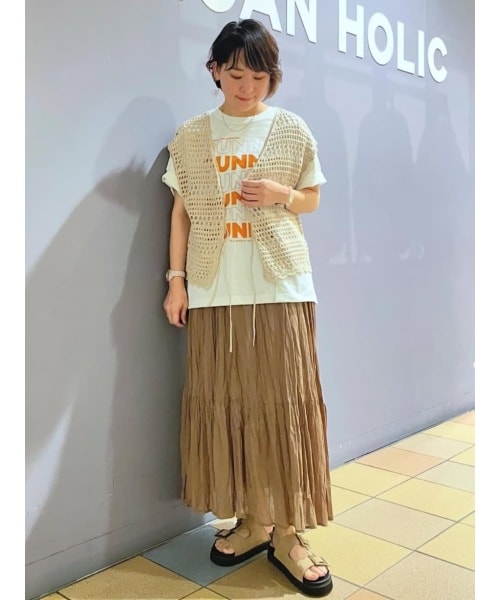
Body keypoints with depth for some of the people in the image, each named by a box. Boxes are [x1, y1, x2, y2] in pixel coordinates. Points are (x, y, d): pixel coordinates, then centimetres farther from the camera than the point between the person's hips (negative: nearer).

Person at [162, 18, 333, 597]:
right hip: (215, 289, 1)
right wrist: (176, 278, 1)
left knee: (285, 404, -2)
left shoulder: (292, 130, 6)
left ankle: (288, 533, 10)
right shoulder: (191, 136, 7)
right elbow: (181, 212, 8)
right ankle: (251, 521, 19)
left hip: (281, 286, -1)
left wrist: (282, 193, -9)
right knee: (225, 403, 3)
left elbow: (312, 199, 13)